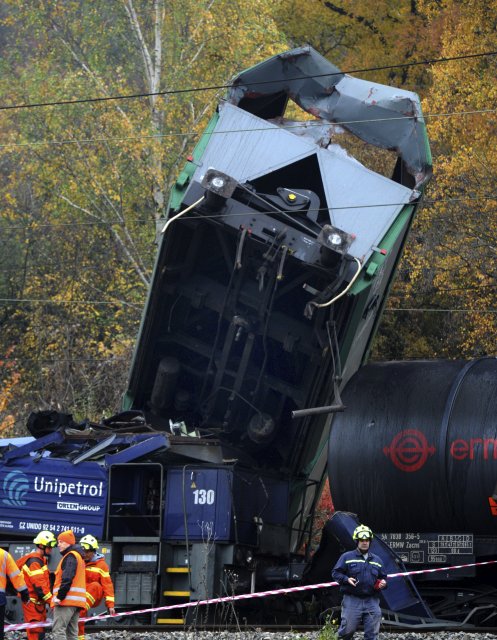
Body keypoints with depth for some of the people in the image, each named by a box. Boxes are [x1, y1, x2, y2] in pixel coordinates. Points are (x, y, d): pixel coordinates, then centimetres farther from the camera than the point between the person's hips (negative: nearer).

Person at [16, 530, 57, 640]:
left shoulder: (41, 559, 17)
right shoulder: (34, 561, -16)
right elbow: (39, 585, -22)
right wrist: (51, 601, -21)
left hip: (38, 602, 10)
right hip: (32, 602, -10)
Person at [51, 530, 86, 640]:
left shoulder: (70, 556, -8)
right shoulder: (78, 556, 23)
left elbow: (67, 579, -20)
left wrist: (60, 596, -21)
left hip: (67, 599, -10)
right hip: (77, 600, 10)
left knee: (58, 630, -15)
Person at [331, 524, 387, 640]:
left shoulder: (376, 560, 18)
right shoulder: (347, 557, 4)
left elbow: (382, 577, 26)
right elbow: (336, 573, 2)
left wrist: (383, 583, 3)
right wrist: (346, 579, -15)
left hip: (372, 601, 4)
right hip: (352, 600, -4)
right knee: (347, 630, -4)